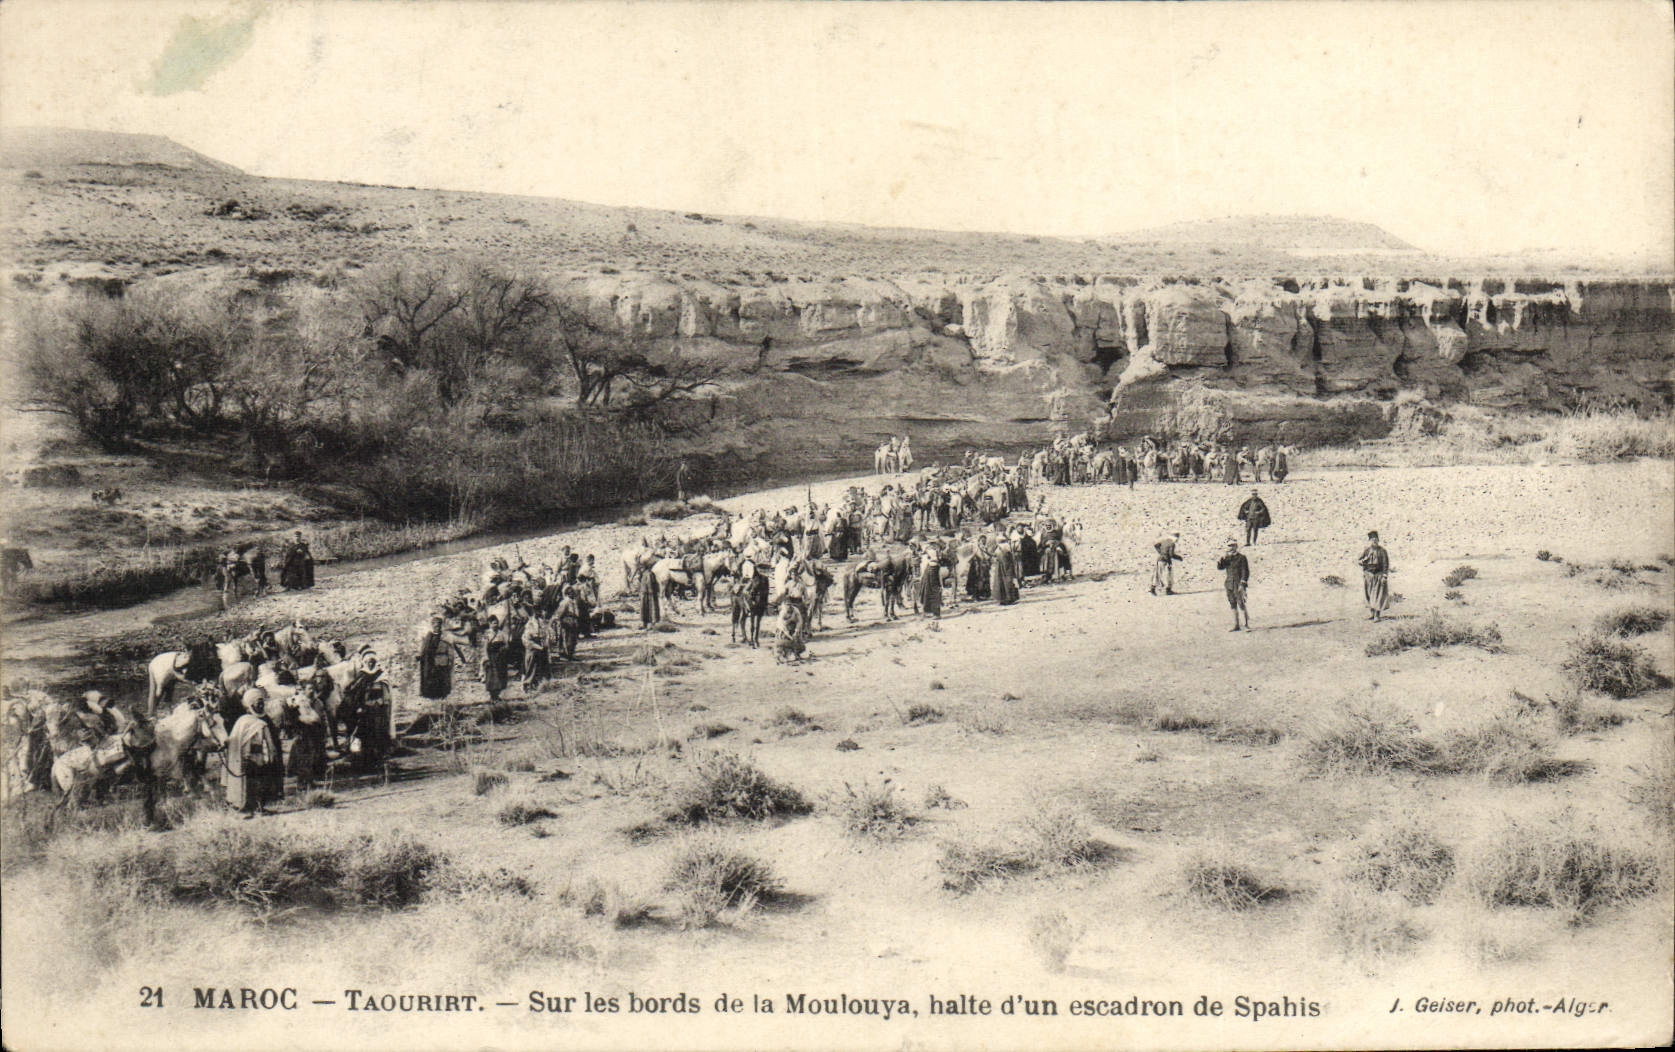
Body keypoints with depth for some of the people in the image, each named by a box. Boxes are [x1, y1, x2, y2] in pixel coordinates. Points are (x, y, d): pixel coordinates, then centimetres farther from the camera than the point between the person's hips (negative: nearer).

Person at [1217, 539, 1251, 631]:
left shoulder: (1241, 557, -5)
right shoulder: (1227, 557, 13)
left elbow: (1245, 571, -8)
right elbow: (1220, 567, 9)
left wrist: (1242, 584, -15)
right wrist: (1219, 561, -12)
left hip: (1239, 585, -6)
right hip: (1229, 585, 6)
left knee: (1241, 605, -10)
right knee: (1233, 605, 9)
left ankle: (1247, 625, -5)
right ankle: (1236, 625, 15)